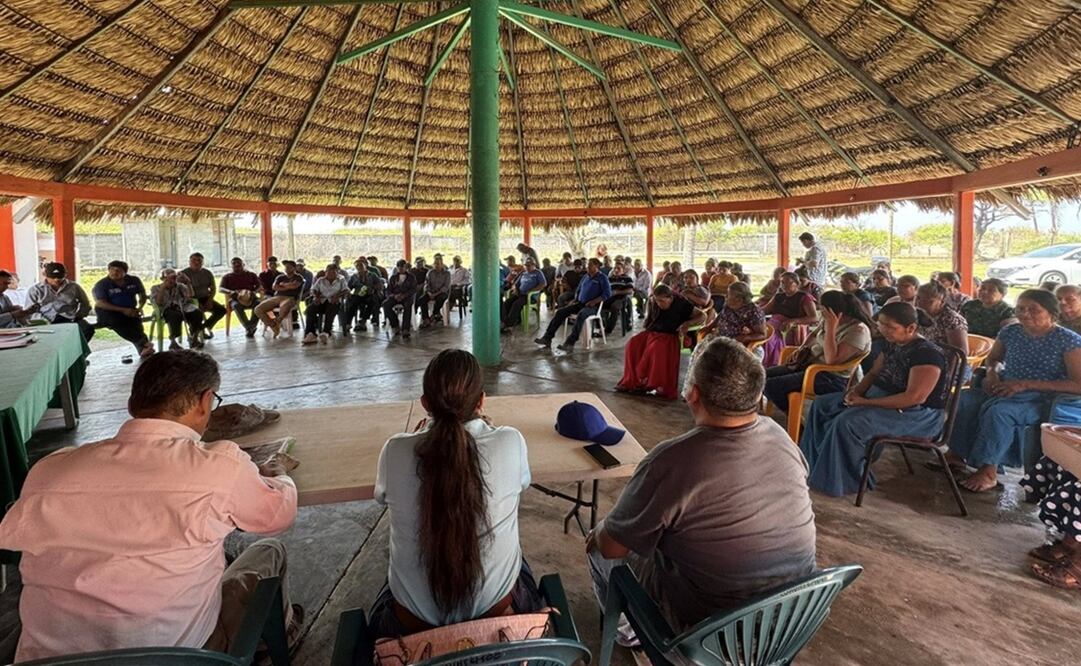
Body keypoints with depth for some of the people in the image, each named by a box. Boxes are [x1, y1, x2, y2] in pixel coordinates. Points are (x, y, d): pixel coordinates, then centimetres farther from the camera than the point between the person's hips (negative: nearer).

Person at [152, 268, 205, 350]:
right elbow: (158, 303, -4)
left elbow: (190, 296, 4)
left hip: (181, 308, 3)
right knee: (176, 315, -42)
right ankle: (173, 341, -31)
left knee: (197, 312, -31)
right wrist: (163, 287, -9)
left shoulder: (180, 286, 22)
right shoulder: (155, 288, 14)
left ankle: (193, 338, -15)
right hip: (167, 310, -3)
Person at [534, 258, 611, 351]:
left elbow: (607, 293, -11)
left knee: (580, 315, -39)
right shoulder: (585, 277, 19)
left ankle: (570, 343, -46)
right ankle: (547, 338, -13)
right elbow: (578, 290, 30)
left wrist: (594, 302, -19)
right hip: (580, 303, 7)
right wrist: (575, 300, 11)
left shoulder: (602, 278, -1)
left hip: (593, 306, -7)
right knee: (560, 312, -12)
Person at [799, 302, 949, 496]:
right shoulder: (893, 345, 6)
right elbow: (873, 373, 17)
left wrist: (866, 402, -25)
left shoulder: (926, 353, -22)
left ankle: (839, 482, -13)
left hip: (918, 415, -10)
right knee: (821, 405, 3)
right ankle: (813, 464, 12)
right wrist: (856, 392, -5)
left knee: (848, 421, -31)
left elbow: (915, 397, -28)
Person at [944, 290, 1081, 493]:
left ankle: (988, 470, -25)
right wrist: (992, 373, 0)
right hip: (1004, 391, 5)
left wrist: (1026, 384, -21)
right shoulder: (1010, 332, 6)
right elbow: (993, 358, 25)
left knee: (998, 410, -36)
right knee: (963, 399, -24)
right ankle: (957, 453, -15)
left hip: (1041, 399, -5)